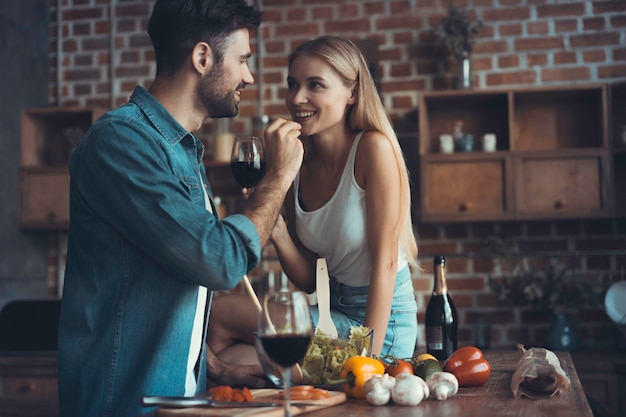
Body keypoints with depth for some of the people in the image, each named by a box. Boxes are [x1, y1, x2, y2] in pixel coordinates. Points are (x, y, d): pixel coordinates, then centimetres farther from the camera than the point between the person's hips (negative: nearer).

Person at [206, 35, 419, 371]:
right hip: (337, 312, 5)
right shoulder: (297, 166, 2)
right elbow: (308, 281, 4)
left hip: (380, 321, -5)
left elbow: (384, 262, -17)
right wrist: (276, 232, -15)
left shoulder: (373, 148, -16)